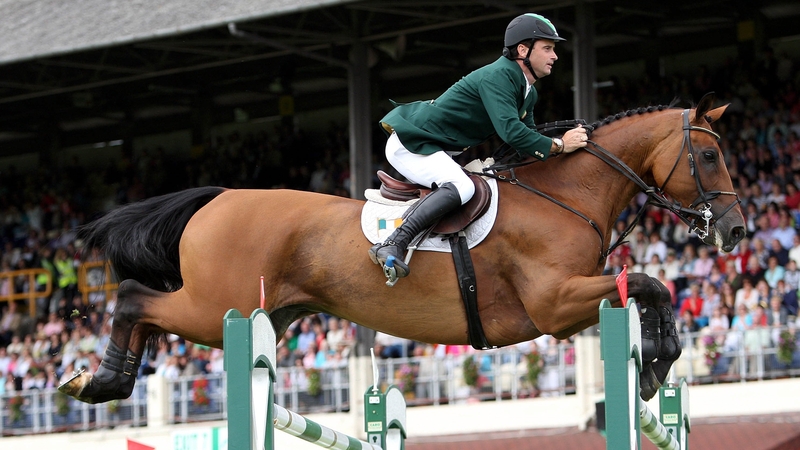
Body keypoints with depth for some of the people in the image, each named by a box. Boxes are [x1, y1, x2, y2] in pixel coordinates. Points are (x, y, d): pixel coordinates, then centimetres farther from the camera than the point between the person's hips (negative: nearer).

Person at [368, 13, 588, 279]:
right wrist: (558, 145, -24)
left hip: (435, 149, 11)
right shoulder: (498, 76, -23)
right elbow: (511, 132, -34)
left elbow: (526, 144, 14)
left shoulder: (528, 93, 9)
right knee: (461, 187, -33)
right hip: (410, 144, -11)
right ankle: (392, 245, -38)